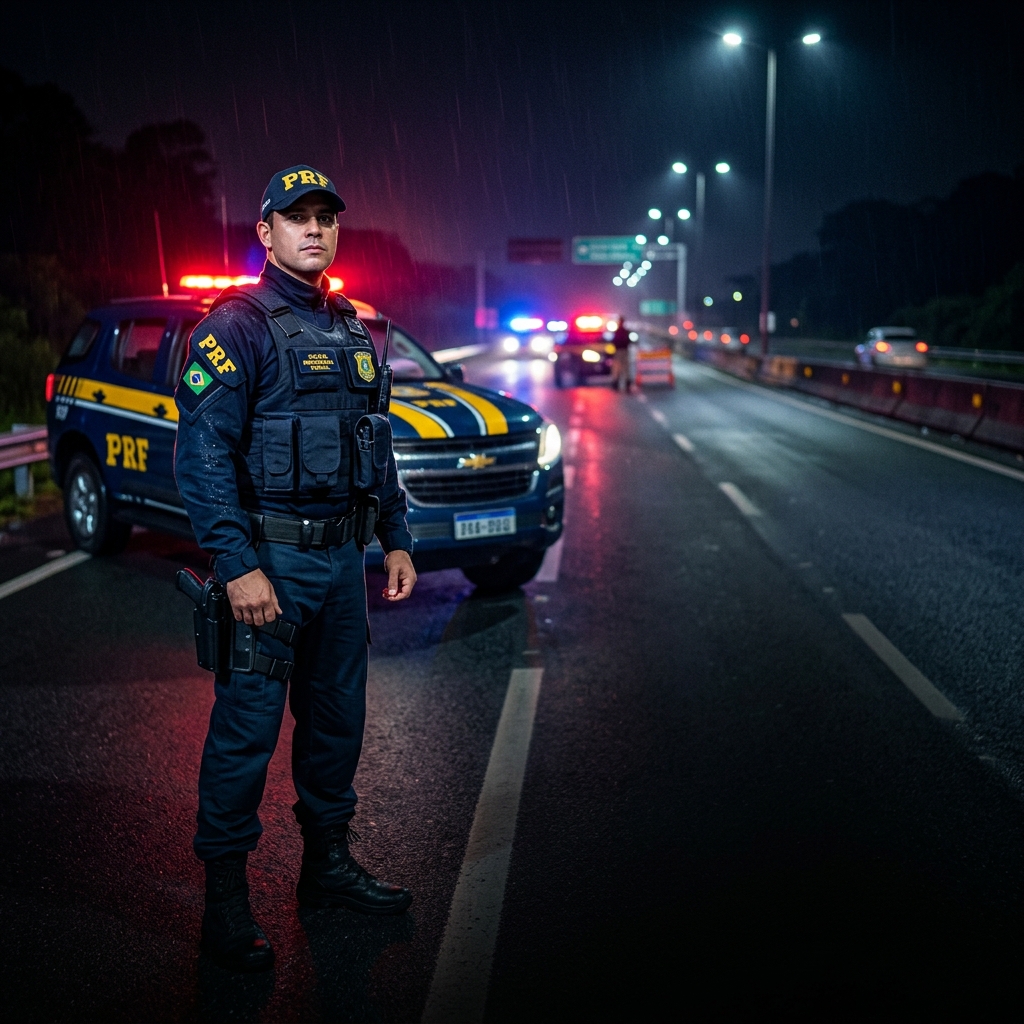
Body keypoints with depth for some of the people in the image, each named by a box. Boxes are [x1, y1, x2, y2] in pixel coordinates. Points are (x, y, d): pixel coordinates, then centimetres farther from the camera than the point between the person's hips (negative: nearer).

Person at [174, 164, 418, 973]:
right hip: (270, 559, -7)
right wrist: (238, 567, -22)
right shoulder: (236, 326, -9)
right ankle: (225, 895, 11)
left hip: (342, 556, 7)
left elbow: (378, 443, 21)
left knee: (337, 715, 15)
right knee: (247, 724, -2)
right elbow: (202, 452, -16)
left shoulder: (352, 331, 14)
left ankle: (329, 863, 30)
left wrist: (396, 537, 15)